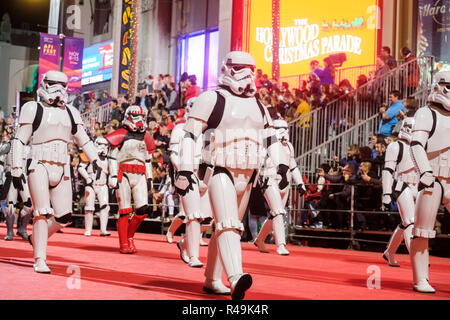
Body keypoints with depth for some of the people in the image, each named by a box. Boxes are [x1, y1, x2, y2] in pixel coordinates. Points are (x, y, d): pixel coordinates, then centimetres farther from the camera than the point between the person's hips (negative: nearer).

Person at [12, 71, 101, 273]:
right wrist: (16, 170, -6)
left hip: (62, 170, 5)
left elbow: (84, 140, 20)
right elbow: (19, 141, 0)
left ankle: (37, 238, 27)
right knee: (43, 213, -13)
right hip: (39, 166, -5)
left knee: (64, 217, 0)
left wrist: (95, 160, 6)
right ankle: (40, 260, -6)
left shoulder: (70, 113, 16)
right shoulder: (34, 110, 1)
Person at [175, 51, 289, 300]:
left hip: (247, 176, 7)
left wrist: (281, 165, 6)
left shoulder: (258, 106, 18)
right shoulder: (212, 99, -3)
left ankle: (211, 279, 22)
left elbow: (271, 138, 21)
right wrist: (185, 169, -15)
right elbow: (190, 134, -7)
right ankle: (236, 279, -36)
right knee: (227, 224, -22)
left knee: (226, 227, 12)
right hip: (220, 172, -7)